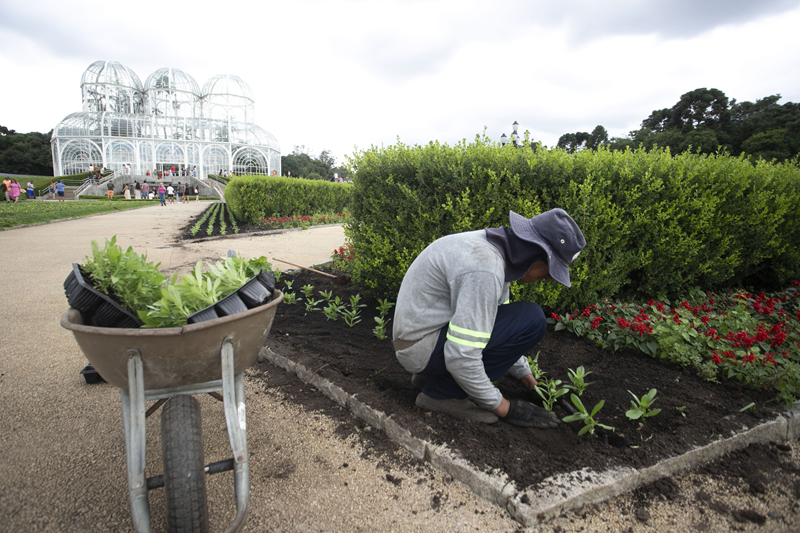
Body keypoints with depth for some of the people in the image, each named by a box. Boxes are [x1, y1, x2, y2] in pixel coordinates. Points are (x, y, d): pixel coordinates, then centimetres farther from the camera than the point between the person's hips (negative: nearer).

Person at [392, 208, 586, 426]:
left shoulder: (494, 247, 3)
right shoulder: (485, 270, -28)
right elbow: (460, 357, -28)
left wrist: (525, 375, 17)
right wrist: (500, 406, -13)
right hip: (421, 350, -9)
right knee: (531, 320, -15)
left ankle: (430, 374, 15)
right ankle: (443, 392, -7)